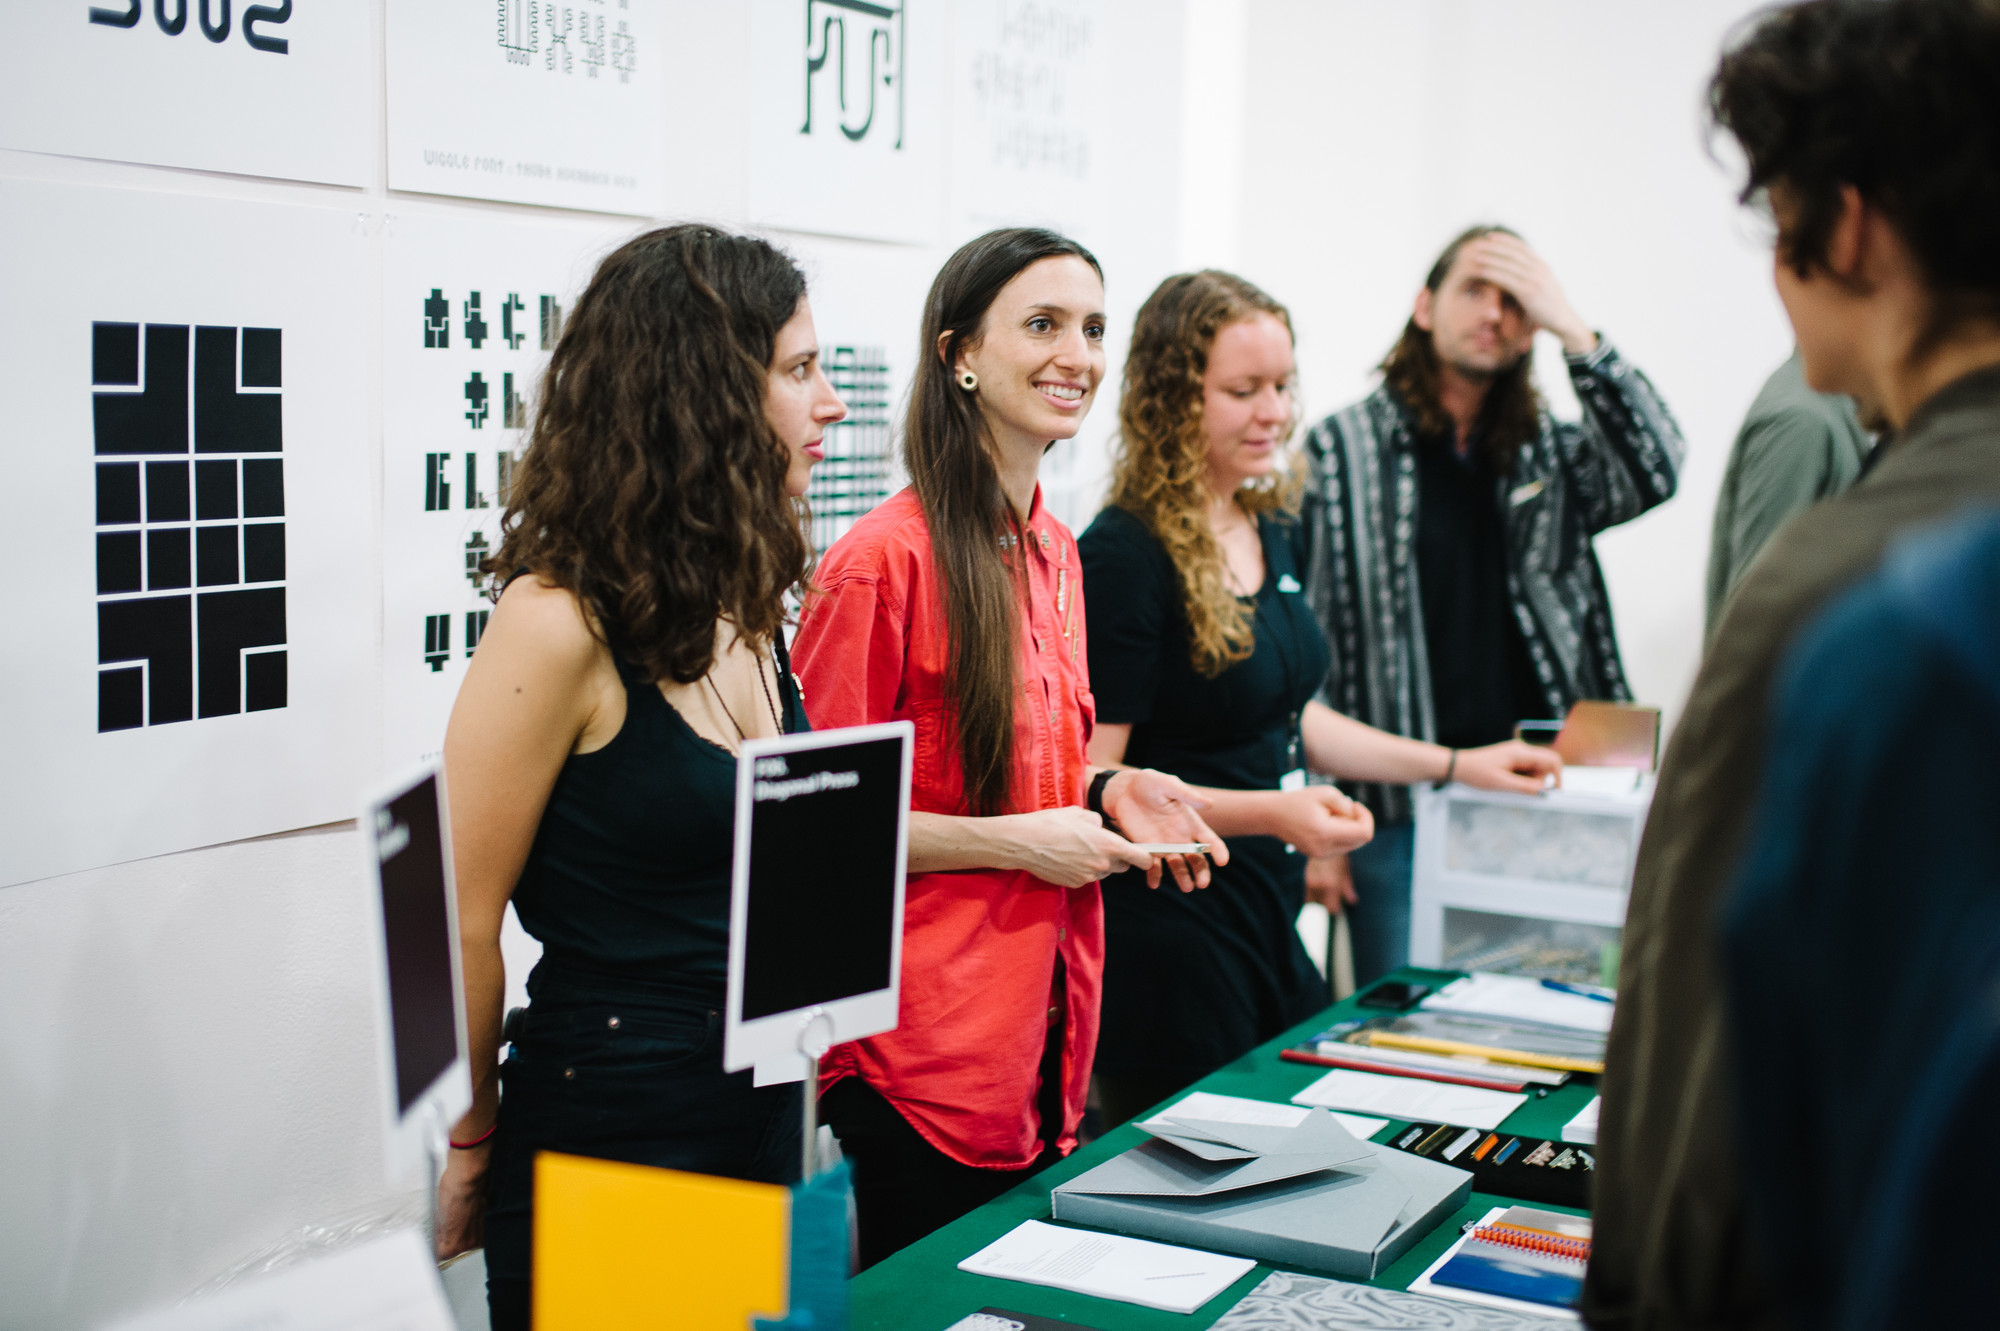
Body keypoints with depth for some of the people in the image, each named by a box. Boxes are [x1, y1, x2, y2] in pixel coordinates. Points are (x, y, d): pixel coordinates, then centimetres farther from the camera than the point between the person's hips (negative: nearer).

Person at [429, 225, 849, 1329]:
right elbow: (460, 920, -13)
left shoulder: (748, 610, 4)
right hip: (605, 1134, -8)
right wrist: (471, 1139, -4)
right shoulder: (560, 625, -20)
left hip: (764, 1114, 8)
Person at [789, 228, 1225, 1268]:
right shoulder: (886, 558, -16)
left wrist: (1107, 792, 3)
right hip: (923, 1050, -8)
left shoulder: (1053, 552, 11)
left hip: (1045, 1039, 8)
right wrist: (1014, 841, -16)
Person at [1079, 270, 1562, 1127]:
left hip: (1268, 927, 9)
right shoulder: (1124, 558, -17)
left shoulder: (1272, 533, 9)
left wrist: (1456, 765, 17)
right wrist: (1268, 813, -27)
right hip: (1164, 938, -8)